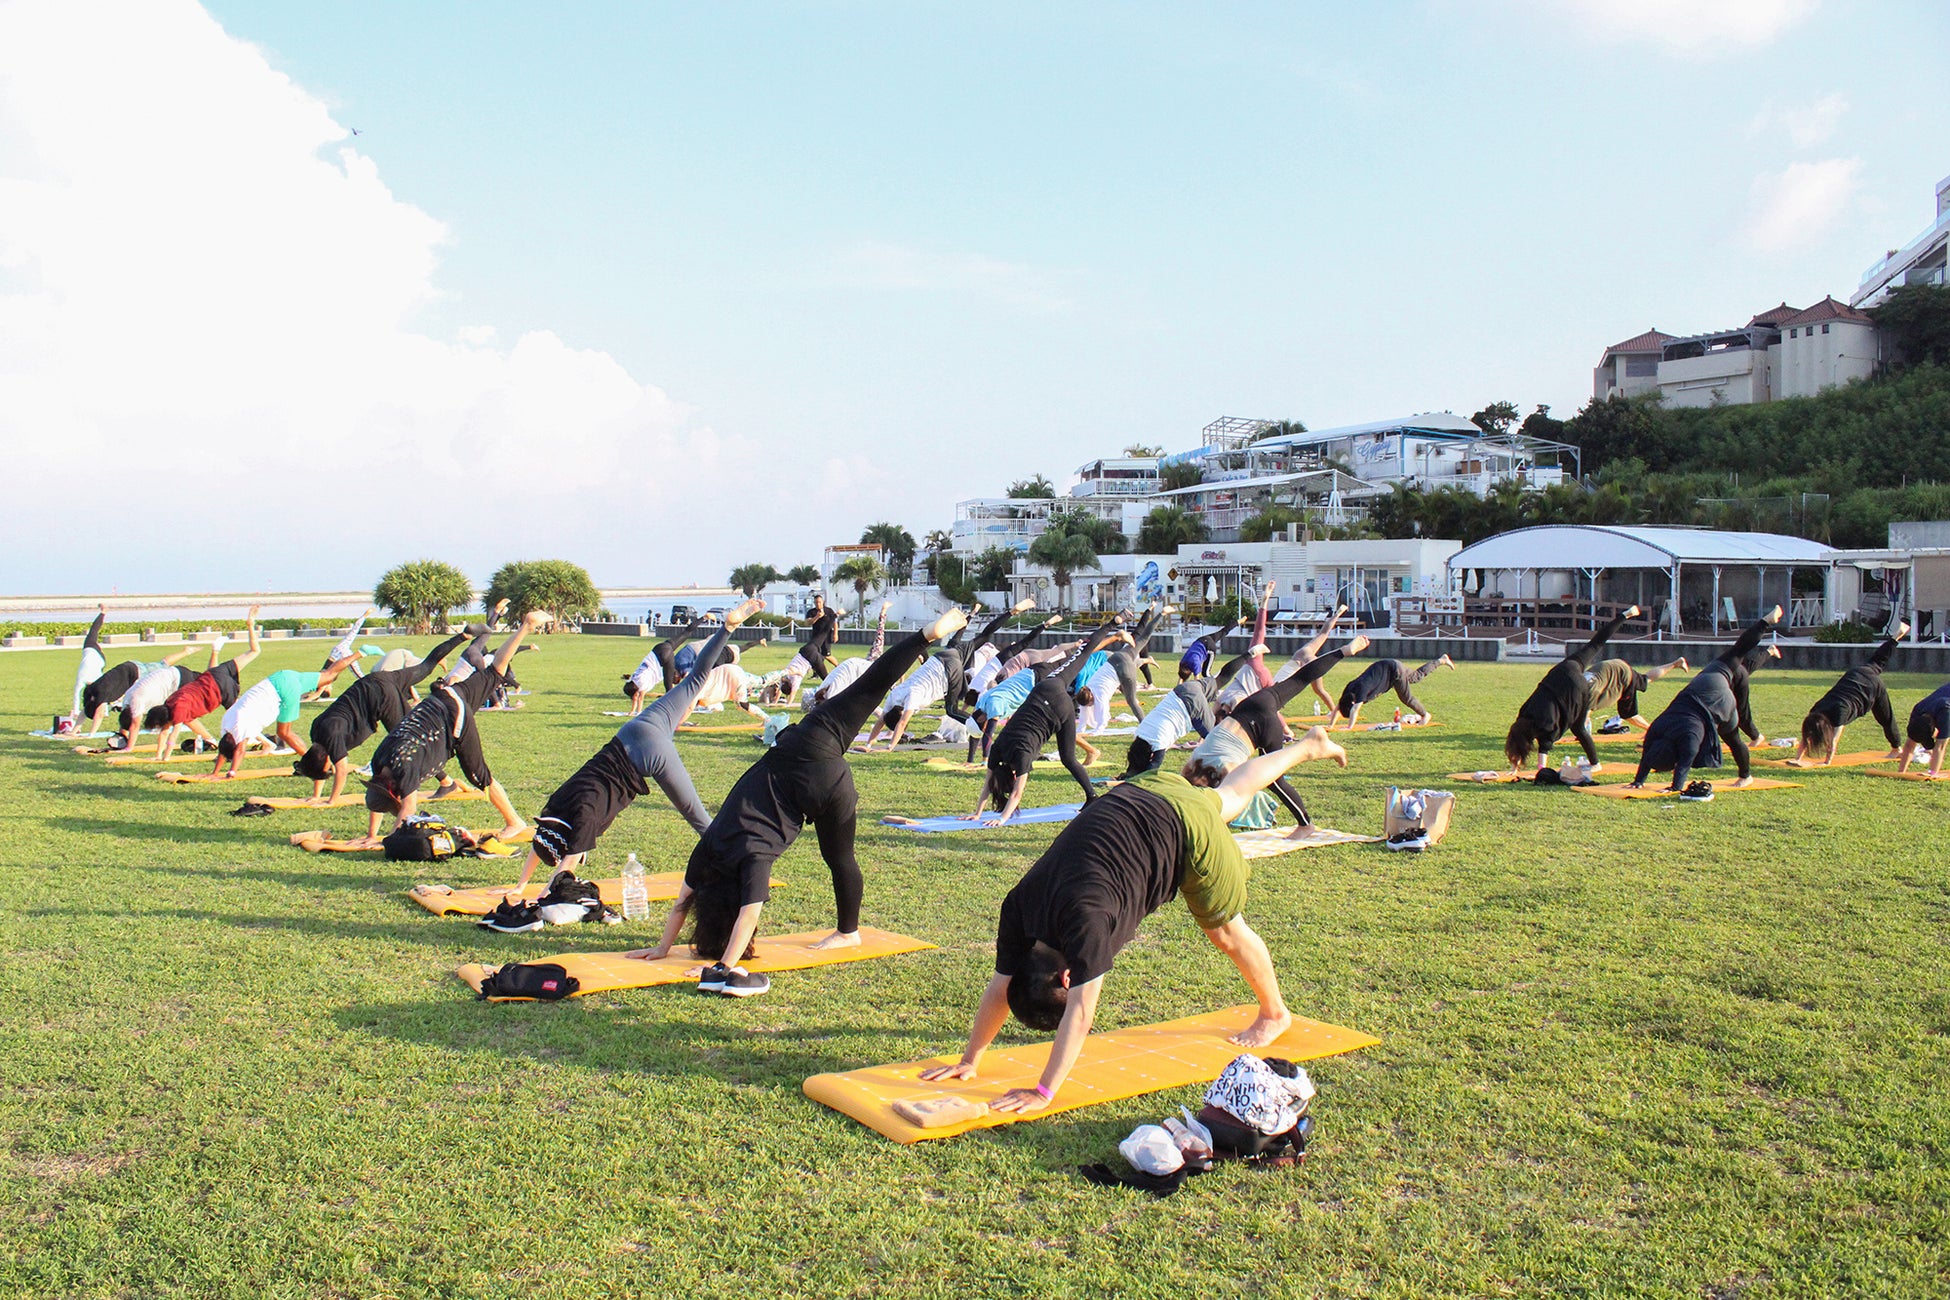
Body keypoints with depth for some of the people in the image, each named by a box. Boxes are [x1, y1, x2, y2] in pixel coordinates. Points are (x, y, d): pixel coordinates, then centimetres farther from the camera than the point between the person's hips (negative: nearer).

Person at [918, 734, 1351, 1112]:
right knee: (1228, 798, 32)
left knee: (1226, 930, 9)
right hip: (1138, 796, 6)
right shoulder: (1019, 907, -18)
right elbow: (1001, 987, -10)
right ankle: (1307, 746, 56)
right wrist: (969, 1061, -10)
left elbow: (1080, 1012, -35)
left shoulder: (1085, 919, -37)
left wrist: (1043, 1092, -34)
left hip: (1185, 827, -6)